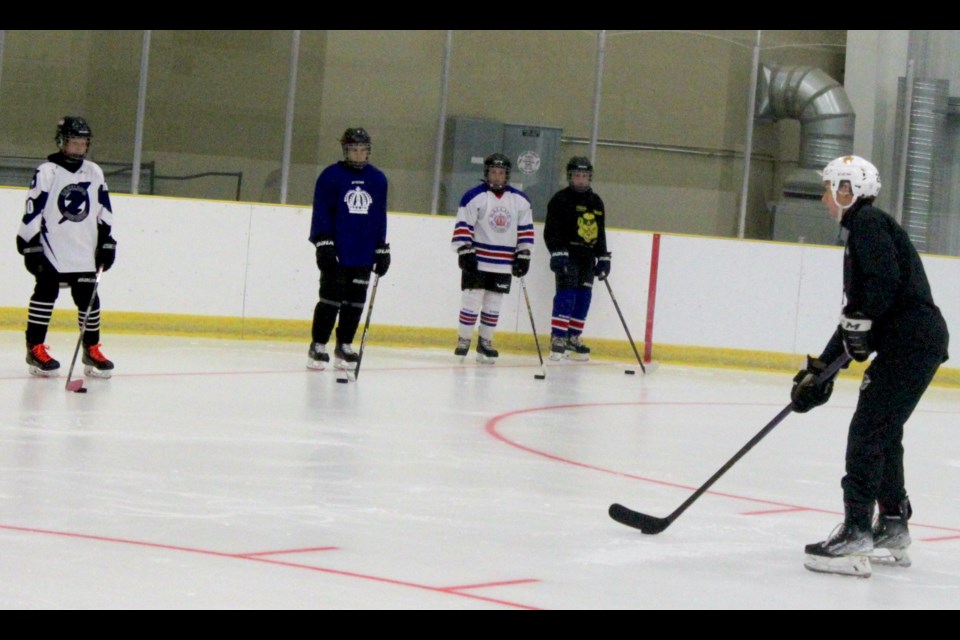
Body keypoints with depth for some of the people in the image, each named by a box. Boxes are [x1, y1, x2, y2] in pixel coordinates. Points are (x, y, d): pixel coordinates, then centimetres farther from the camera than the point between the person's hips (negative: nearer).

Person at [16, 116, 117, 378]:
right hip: (51, 249, -5)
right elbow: (32, 212, -9)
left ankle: (91, 350, 11)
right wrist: (31, 247, -12)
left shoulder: (94, 173, 10)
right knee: (45, 293, -3)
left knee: (88, 298, 4)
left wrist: (107, 243, 11)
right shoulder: (46, 172, -6)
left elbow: (104, 211, 15)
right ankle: (35, 349, 0)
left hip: (85, 251, 5)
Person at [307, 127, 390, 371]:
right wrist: (323, 243, -13)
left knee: (355, 302, 6)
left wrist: (382, 249, 14)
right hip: (336, 253, -4)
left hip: (363, 255, 4)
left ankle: (344, 346, 15)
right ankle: (318, 346, 3)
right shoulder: (331, 176, -3)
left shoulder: (378, 179, 10)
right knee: (331, 298, -3)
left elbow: (380, 217, 15)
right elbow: (321, 212, -6)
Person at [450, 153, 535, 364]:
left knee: (493, 305, 8)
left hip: (503, 265, 4)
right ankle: (463, 341, 6)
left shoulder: (520, 201, 6)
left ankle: (485, 342, 18)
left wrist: (523, 256, 6)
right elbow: (463, 227, -7)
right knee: (472, 301, -4)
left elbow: (526, 230, 11)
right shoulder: (474, 196, -6)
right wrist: (464, 251, -14)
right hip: (476, 261, -3)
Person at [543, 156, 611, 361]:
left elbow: (600, 233, 23)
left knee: (583, 298, 5)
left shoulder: (596, 202, 16)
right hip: (567, 256, -7)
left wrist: (603, 258, 17)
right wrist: (557, 253, -22)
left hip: (587, 258, 7)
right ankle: (557, 337, -13)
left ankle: (573, 338, 12)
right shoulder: (561, 200, -5)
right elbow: (552, 230, -12)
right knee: (566, 295, -14)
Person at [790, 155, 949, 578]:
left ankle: (856, 537, -15)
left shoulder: (868, 223, -6)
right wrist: (820, 369, 22)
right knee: (883, 433, 19)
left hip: (912, 342, -11)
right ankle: (893, 531, 26)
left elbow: (885, 280, -23)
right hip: (910, 342, 11)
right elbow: (857, 315, 25)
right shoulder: (860, 230, 23)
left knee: (868, 432, -12)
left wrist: (860, 322, -17)